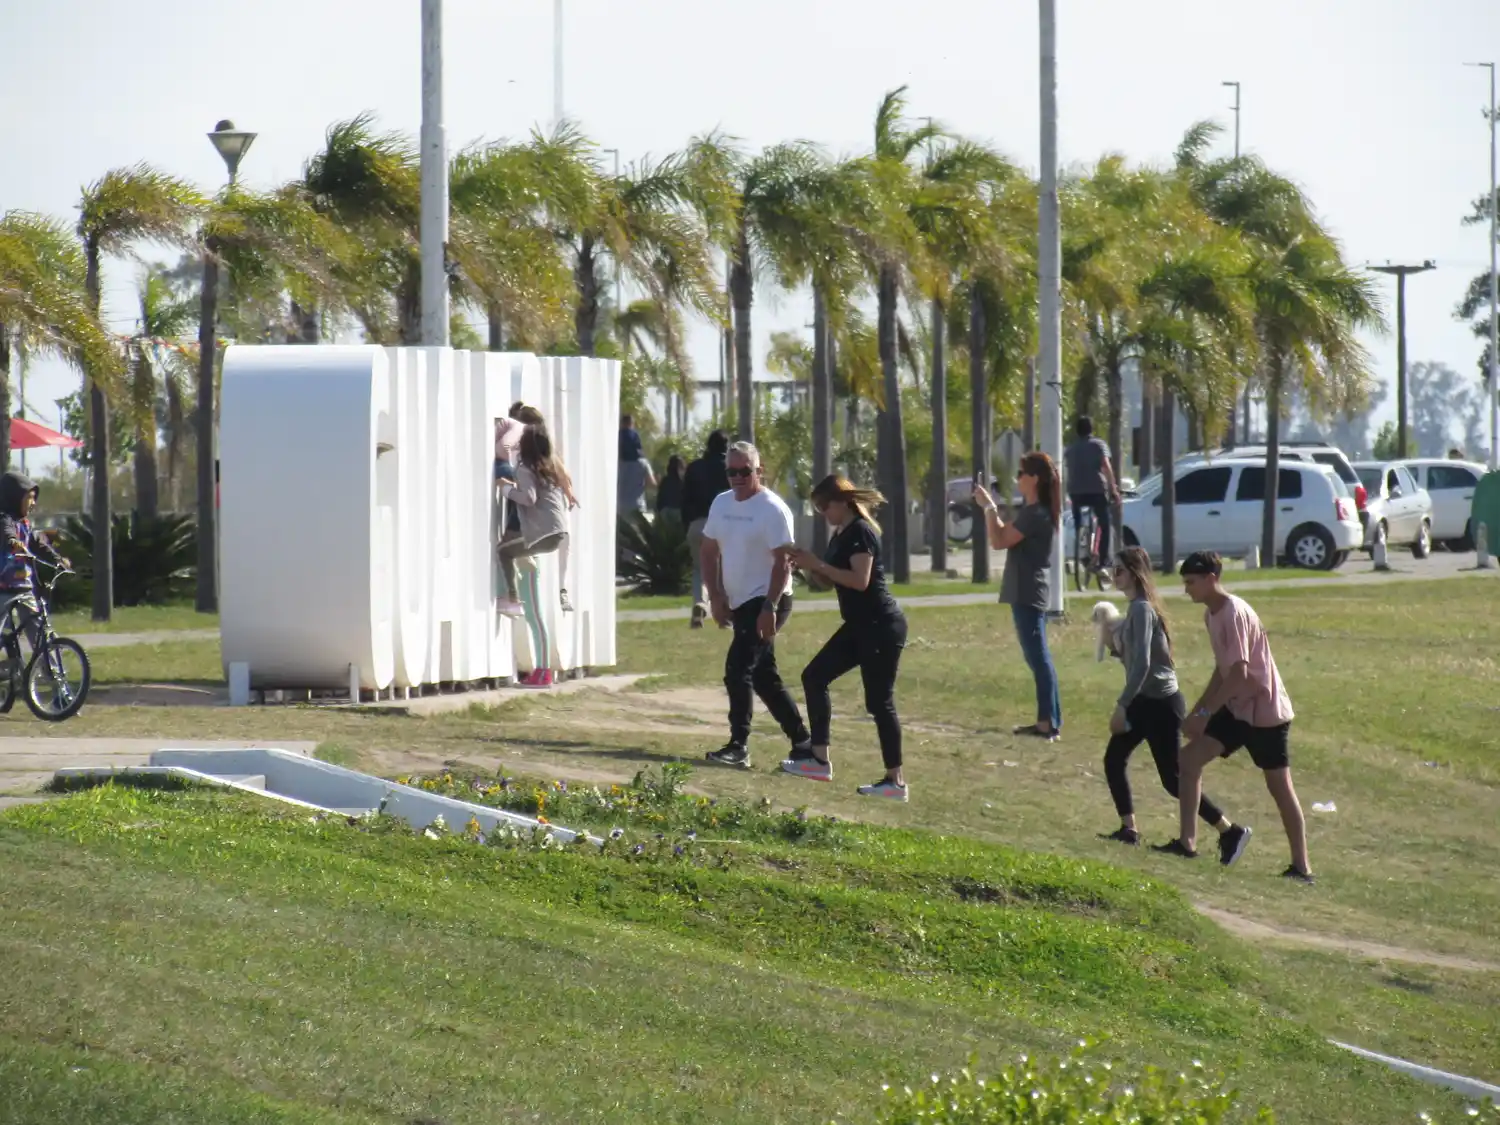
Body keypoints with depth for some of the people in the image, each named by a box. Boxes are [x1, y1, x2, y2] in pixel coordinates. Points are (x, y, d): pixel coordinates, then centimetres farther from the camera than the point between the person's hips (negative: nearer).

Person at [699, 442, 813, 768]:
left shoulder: (773, 509, -13)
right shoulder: (721, 503, 10)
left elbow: (783, 562, -18)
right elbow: (710, 551, 16)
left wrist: (769, 607, -24)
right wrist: (715, 597, 6)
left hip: (766, 603, -8)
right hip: (739, 603, 8)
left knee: (738, 671, -15)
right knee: (764, 677, 12)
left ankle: (738, 747, -13)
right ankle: (803, 742, 20)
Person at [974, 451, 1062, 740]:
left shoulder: (1036, 514, -18)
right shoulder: (1033, 510, 13)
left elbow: (999, 541, -20)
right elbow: (1006, 535, 20)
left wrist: (988, 507, -12)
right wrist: (991, 507, 14)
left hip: (1028, 593, -11)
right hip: (1028, 591, 11)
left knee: (1038, 657, -10)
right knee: (1037, 657, 12)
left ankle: (1050, 723, -12)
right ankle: (1048, 720, 15)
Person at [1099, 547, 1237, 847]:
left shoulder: (1142, 609, -19)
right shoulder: (1136, 607, 10)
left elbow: (1142, 664, -26)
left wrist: (1122, 706, -26)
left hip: (1160, 704, -10)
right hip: (1145, 700, 10)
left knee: (1173, 779, -4)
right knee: (1113, 759, 10)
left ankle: (1229, 831, 0)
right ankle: (1129, 829, 15)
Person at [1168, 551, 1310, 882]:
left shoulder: (1235, 614, -21)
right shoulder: (1212, 614, 8)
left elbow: (1239, 673, -26)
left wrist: (1204, 713, -24)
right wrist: (1197, 711, 15)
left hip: (1265, 711, -9)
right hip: (1237, 707, 9)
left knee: (1280, 787, -1)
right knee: (1189, 759, -2)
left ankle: (1302, 867, 7)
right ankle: (1187, 842, -1)